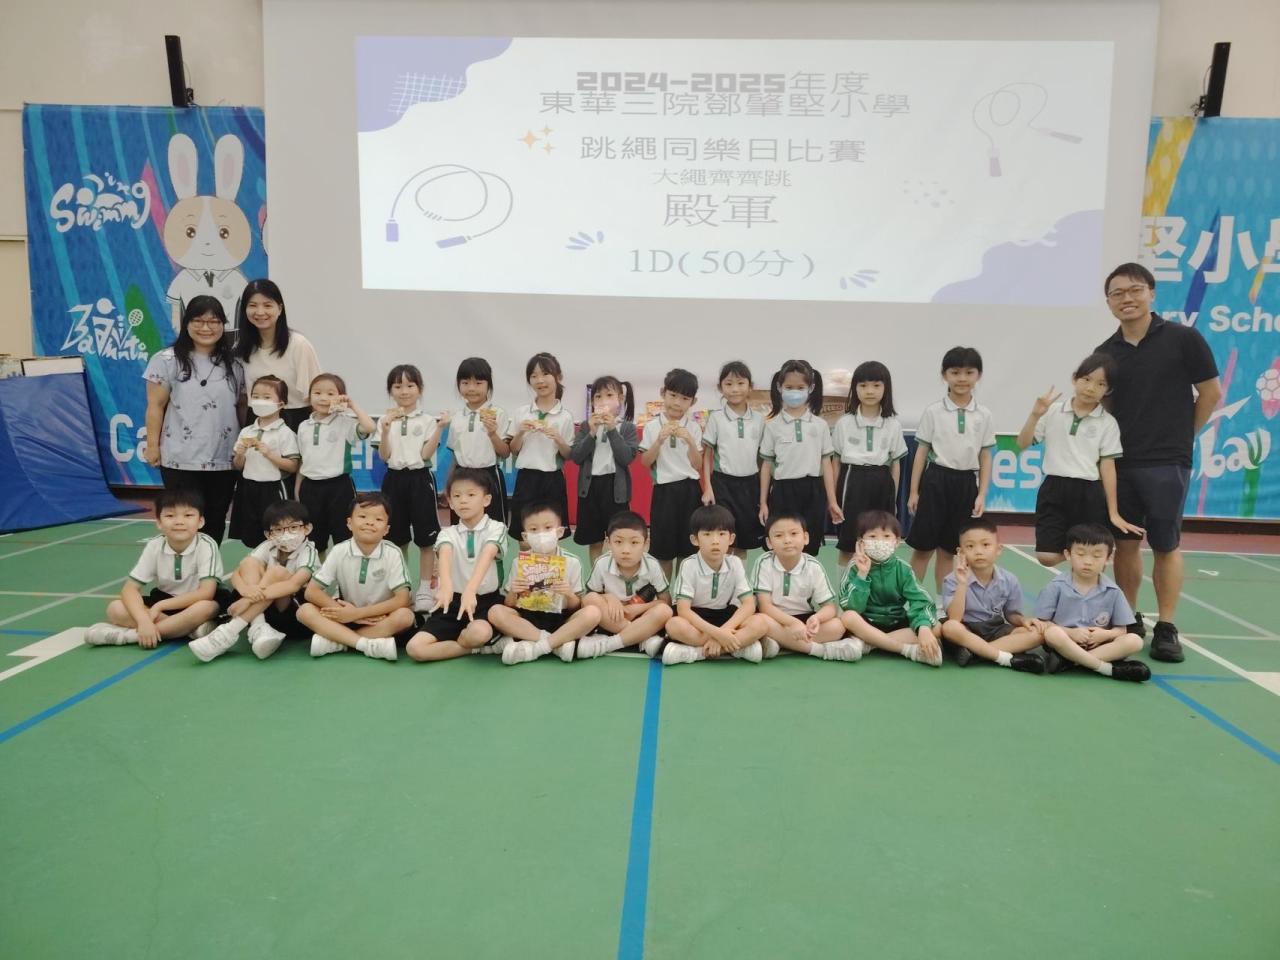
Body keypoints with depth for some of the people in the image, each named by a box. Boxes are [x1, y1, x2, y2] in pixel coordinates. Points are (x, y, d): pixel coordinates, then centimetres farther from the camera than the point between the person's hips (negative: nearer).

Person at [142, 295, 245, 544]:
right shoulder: (167, 360, -1)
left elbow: (242, 406, 13)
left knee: (215, 525, 11)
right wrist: (153, 446, -4)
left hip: (224, 460, 4)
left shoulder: (233, 364, 9)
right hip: (181, 460, -3)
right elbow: (156, 406, -1)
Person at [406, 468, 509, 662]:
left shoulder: (496, 528, -4)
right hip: (453, 601, 3)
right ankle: (477, 647, -5)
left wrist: (470, 590, -45)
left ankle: (454, 641, -2)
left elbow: (486, 556, -24)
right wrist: (446, 585, -44)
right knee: (415, 648, -18)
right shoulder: (448, 533, 4)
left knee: (479, 632, -38)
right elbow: (445, 556, -20)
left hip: (486, 601, -3)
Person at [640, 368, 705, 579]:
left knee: (687, 548, 8)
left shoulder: (694, 427, 1)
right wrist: (659, 440, -17)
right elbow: (645, 462, -3)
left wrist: (690, 441, -15)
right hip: (664, 490, -1)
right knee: (664, 549, 7)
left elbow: (698, 465, 0)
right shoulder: (652, 426, -2)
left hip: (689, 489, 1)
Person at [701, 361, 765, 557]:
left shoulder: (759, 418, 4)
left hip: (750, 483, 3)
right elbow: (707, 454, 0)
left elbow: (763, 455, 9)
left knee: (744, 541, 10)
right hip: (723, 483, -2)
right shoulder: (715, 417, -3)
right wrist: (707, 488, -7)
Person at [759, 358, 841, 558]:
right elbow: (767, 464, 4)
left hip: (812, 492, 1)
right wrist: (763, 502, 3)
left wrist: (832, 501, 1)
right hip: (783, 491, -1)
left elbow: (826, 463, 4)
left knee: (809, 550, 7)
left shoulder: (820, 425, 3)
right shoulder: (773, 425, 1)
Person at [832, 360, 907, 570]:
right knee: (847, 546, 3)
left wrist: (893, 498, 6)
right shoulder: (844, 423, -1)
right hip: (852, 483, -1)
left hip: (881, 485, 1)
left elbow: (896, 465, 7)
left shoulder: (893, 425, 2)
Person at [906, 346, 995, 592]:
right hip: (936, 480, -2)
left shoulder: (984, 415, 4)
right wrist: (914, 491, -1)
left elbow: (985, 457, 7)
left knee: (948, 549, 9)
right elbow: (921, 452, 1)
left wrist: (982, 494, 1)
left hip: (966, 482, 2)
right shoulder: (933, 411, -2)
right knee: (923, 547, 1)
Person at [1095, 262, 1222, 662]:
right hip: (1118, 463, 4)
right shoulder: (1105, 353, 6)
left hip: (1166, 463, -3)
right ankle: (1129, 621, 21)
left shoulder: (1183, 339, -4)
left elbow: (1210, 393, 2)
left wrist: (1180, 435, 5)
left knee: (1166, 546, 3)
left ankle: (1166, 629, 11)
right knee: (1125, 543, 9)